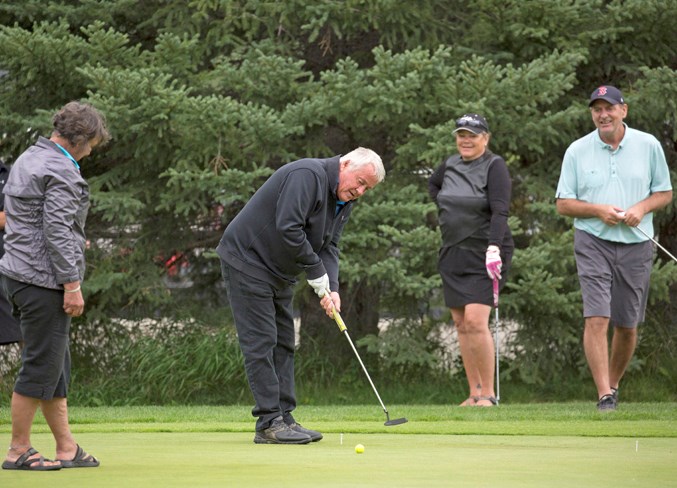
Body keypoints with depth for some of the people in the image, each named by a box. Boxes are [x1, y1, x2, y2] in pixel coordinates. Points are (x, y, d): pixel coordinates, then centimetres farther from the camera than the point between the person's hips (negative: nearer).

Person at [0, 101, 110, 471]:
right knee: (41, 364, -4)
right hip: (44, 281, -10)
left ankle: (67, 448, 16)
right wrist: (72, 283, -18)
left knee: (56, 365, 13)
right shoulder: (61, 171, -14)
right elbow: (57, 230, -20)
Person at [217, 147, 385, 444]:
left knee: (283, 344, 9)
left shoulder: (344, 202, 7)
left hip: (279, 273, 10)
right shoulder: (308, 175, -23)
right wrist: (318, 276, -22)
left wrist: (332, 289, -13)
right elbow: (288, 229, -29)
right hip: (248, 261, -10)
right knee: (261, 342, -10)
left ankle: (283, 417, 11)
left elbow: (329, 247, 4)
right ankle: (269, 423, -11)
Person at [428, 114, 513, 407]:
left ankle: (488, 393, -12)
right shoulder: (450, 165, 12)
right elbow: (432, 184, 35)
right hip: (453, 255, 7)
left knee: (475, 320, -17)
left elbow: (500, 211, -19)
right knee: (461, 323, 5)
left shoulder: (494, 167, -8)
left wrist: (493, 248, -31)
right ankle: (475, 393, 10)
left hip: (484, 254, -7)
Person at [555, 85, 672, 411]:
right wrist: (598, 210, -13)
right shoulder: (577, 151, 1)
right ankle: (604, 396, -18)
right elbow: (563, 203, 4)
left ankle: (613, 384, 28)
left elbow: (665, 192, 10)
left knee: (627, 325, 7)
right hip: (593, 242, -2)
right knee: (597, 319, -15)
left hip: (636, 246, 2)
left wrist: (642, 207, -11)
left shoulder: (649, 146, 3)